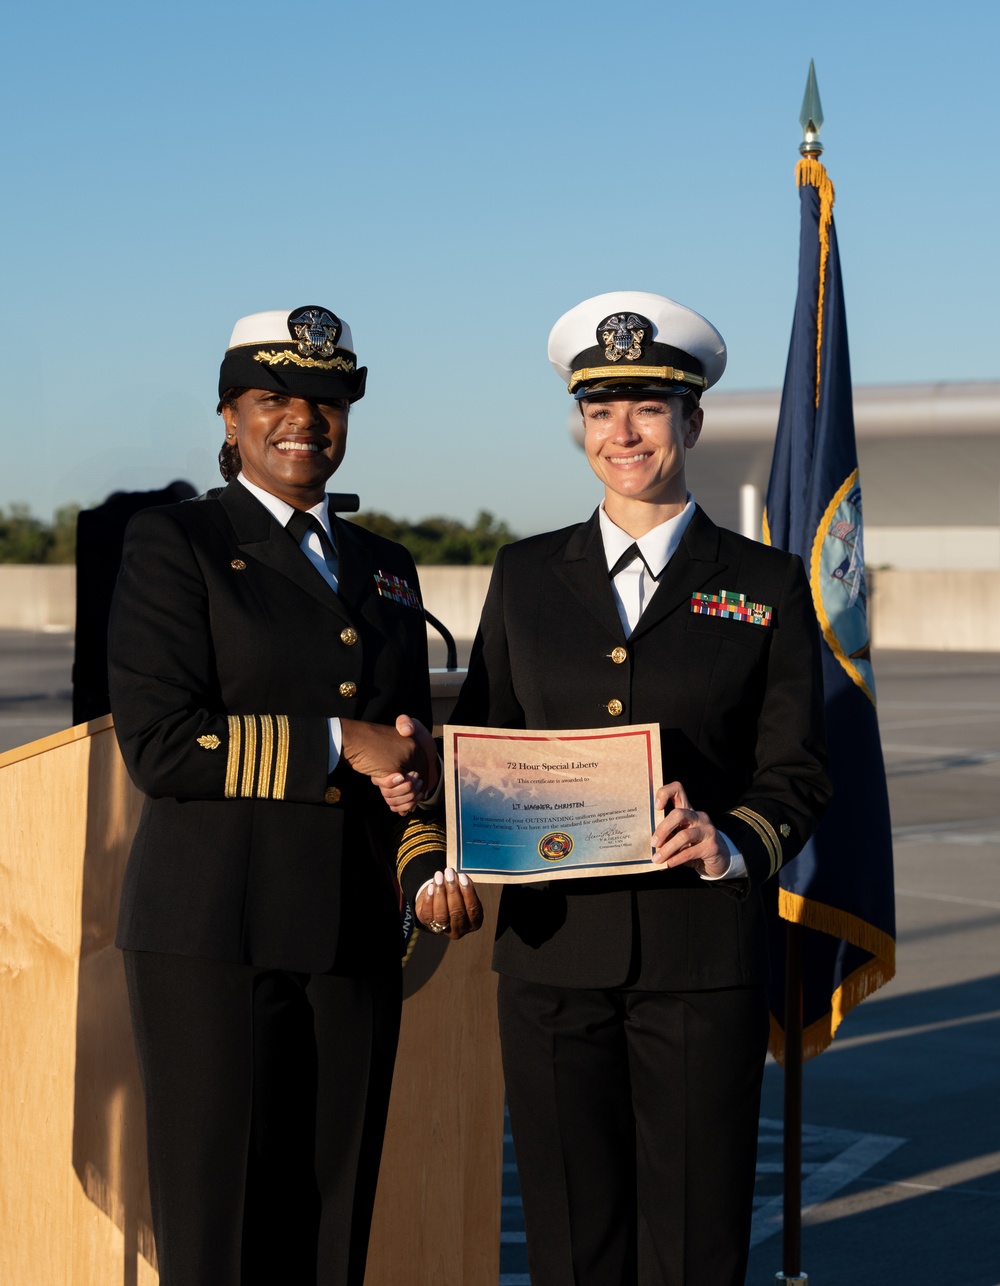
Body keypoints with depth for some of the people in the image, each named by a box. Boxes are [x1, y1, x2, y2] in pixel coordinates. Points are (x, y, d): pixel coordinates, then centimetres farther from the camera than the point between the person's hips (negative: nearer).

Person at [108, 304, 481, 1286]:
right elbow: (158, 743, -12)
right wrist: (332, 744, -14)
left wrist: (430, 867, 0)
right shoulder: (171, 544, -1)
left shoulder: (384, 570, 17)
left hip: (353, 944, 6)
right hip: (214, 936, -5)